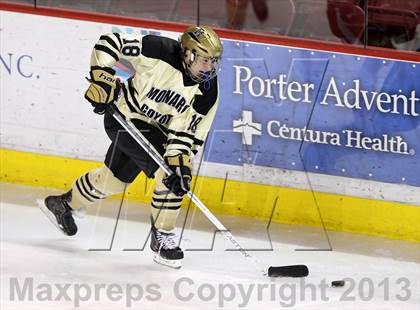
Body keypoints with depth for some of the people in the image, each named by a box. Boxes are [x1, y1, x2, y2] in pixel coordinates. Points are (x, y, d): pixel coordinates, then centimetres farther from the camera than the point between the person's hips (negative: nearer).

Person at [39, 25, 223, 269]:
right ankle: (162, 238, -8)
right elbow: (110, 42, -20)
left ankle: (64, 204, 45)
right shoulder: (159, 51, -28)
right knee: (166, 171, -21)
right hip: (127, 118, -6)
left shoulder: (208, 90, -17)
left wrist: (181, 163, -29)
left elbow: (190, 130, -16)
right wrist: (102, 81, -24)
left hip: (158, 129, 6)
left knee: (114, 179, 20)